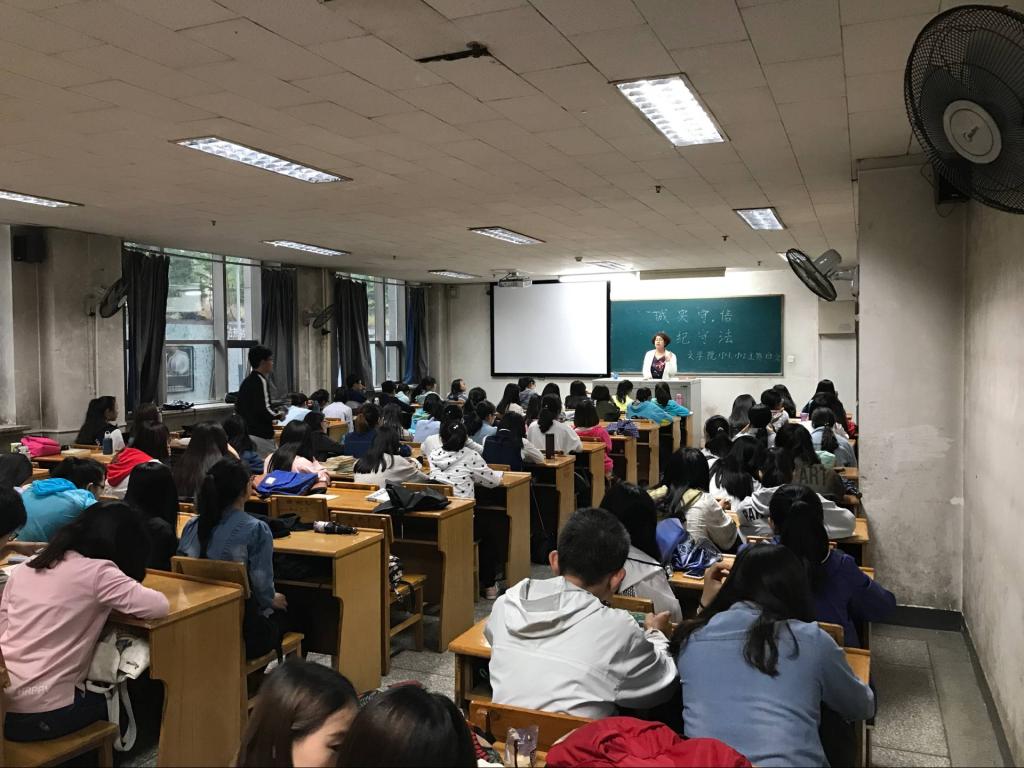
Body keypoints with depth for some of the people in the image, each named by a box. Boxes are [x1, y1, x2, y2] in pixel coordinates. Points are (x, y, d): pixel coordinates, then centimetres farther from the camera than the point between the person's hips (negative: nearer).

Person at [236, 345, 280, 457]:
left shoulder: (246, 381, 13)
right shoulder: (261, 381, -14)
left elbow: (237, 406, 18)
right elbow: (263, 409, -22)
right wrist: (277, 416, -6)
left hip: (246, 432, 9)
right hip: (261, 435, -9)